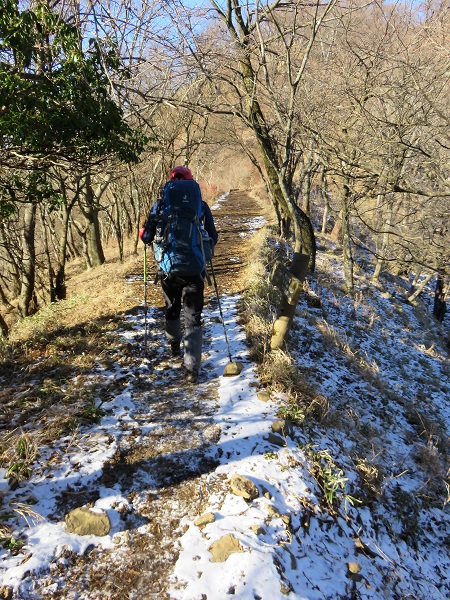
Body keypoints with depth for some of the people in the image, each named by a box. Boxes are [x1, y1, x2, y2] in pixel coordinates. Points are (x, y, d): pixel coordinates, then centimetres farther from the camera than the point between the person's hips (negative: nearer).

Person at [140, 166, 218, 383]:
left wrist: (143, 232, 21)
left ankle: (174, 346, 47)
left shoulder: (160, 205, -3)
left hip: (168, 269, 1)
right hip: (194, 270, -1)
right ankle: (191, 367, -7)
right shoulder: (201, 206, -2)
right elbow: (213, 238, 2)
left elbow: (147, 237, -3)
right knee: (193, 318, 3)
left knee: (172, 310, 25)